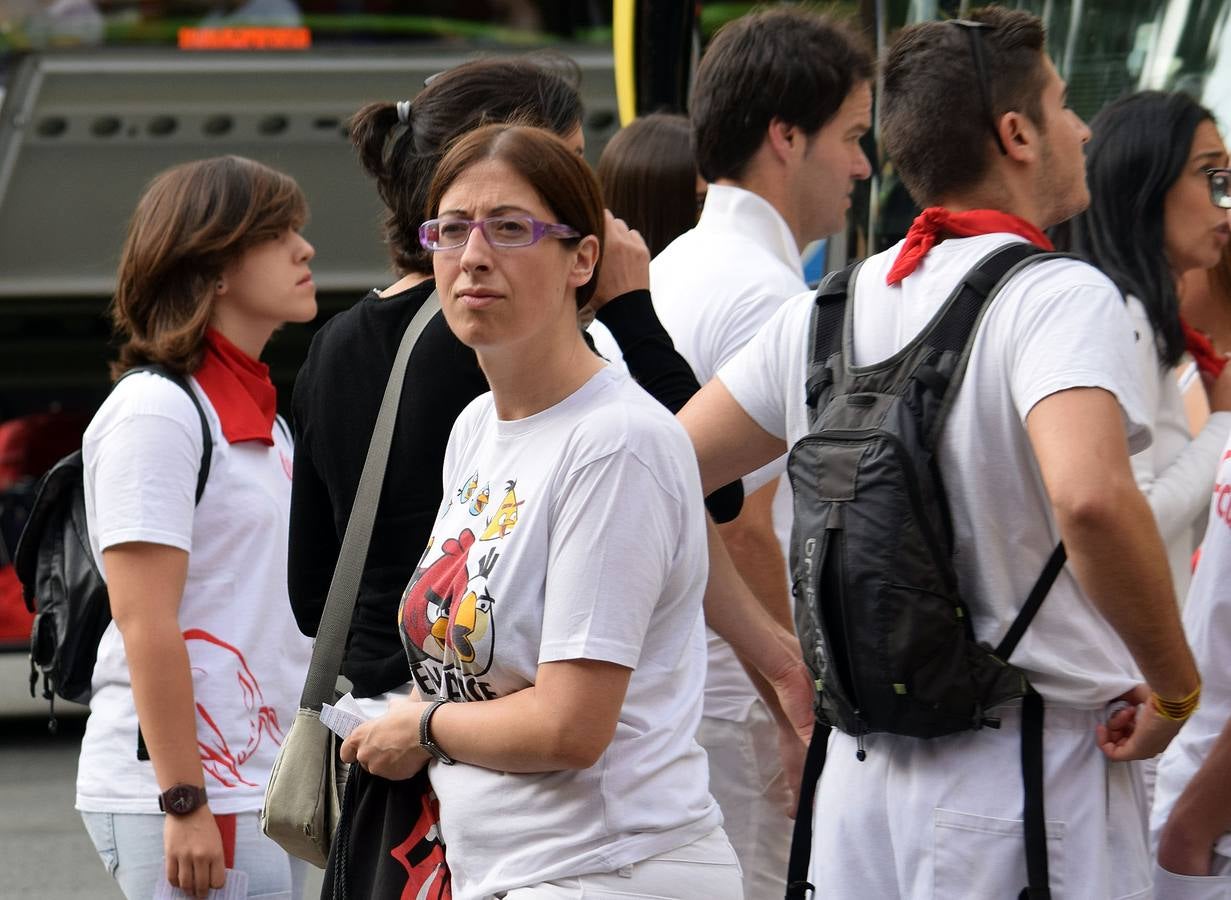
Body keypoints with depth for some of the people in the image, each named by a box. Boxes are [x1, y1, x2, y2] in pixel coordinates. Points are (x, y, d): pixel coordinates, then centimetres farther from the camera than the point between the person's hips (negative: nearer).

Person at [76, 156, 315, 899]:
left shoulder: (263, 417, 17)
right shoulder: (155, 412, -10)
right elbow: (144, 621, -16)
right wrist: (185, 804, -20)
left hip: (264, 784, 9)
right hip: (185, 793, -9)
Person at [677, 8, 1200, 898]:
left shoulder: (825, 311, 9)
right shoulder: (1060, 295, -12)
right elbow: (1091, 497, -30)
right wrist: (1175, 684, -16)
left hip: (859, 764, 6)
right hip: (1032, 761, -6)